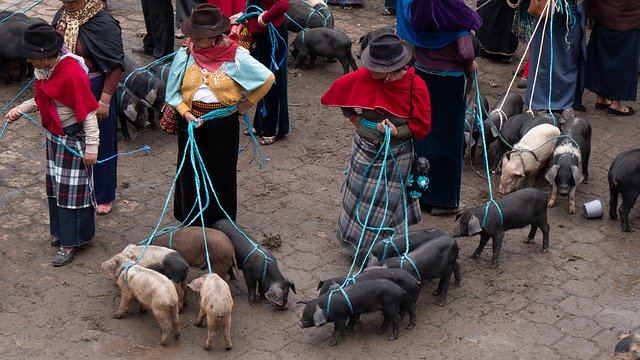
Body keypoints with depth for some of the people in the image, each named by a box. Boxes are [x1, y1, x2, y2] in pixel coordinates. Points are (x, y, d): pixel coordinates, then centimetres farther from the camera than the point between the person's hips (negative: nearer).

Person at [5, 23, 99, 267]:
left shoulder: (72, 74, -30)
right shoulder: (43, 69, -4)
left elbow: (88, 112, -25)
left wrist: (91, 147, -22)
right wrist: (21, 109, -1)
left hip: (74, 138, -9)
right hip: (54, 135, 9)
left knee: (72, 189, 1)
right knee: (54, 185, 19)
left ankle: (72, 242, 13)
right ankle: (61, 231, 36)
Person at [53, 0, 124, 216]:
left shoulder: (103, 24, -23)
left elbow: (116, 65, -20)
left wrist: (104, 101, -19)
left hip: (94, 91, -6)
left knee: (99, 143, 10)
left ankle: (104, 196, 27)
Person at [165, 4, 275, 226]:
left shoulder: (235, 57, -13)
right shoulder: (184, 55, -6)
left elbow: (268, 78, -5)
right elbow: (173, 91, 1)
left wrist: (246, 104, -1)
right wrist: (186, 113, -15)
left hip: (223, 123, -2)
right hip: (191, 122, 2)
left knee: (221, 175, 10)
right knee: (190, 174, 11)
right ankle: (191, 223, 29)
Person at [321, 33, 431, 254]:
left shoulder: (415, 87, -19)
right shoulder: (364, 76, -14)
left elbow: (421, 126, -11)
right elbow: (338, 90, 5)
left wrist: (398, 132, -26)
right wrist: (353, 117, 1)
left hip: (396, 152, -2)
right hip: (364, 148, 2)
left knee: (388, 200, 7)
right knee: (360, 194, 14)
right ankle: (355, 240, 32)